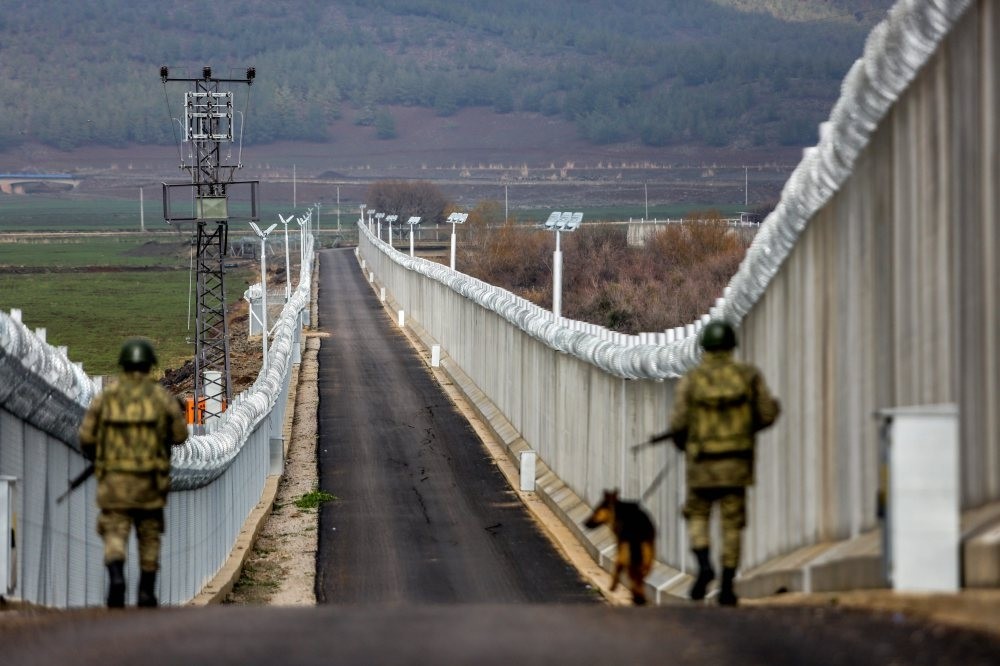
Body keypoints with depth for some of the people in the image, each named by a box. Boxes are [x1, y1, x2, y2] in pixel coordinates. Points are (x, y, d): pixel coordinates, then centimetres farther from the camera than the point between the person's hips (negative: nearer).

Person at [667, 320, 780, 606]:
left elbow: (679, 422, -9)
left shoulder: (691, 380, -6)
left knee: (697, 515, 17)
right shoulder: (748, 375, -3)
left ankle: (704, 564, -8)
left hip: (702, 462, -1)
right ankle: (727, 587, 5)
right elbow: (768, 413, -4)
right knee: (731, 523, 8)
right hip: (736, 461, 1)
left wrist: (681, 441, 14)